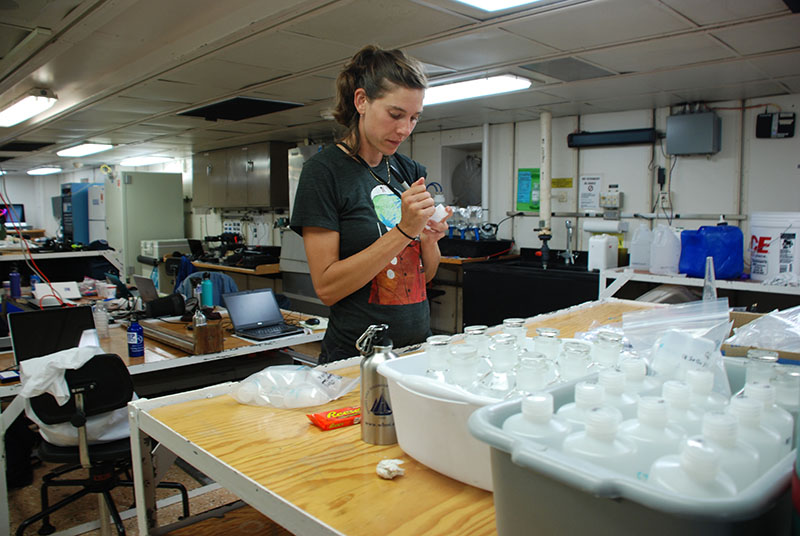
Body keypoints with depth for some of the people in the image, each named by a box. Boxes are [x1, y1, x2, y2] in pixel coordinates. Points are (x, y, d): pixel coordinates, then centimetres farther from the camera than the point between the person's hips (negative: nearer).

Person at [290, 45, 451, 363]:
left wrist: (428, 239, -10)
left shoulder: (410, 171, 6)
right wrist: (404, 230, -22)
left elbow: (425, 274, 11)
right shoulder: (323, 170, -11)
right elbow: (326, 287, -17)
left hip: (418, 346, 6)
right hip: (355, 356, -5)